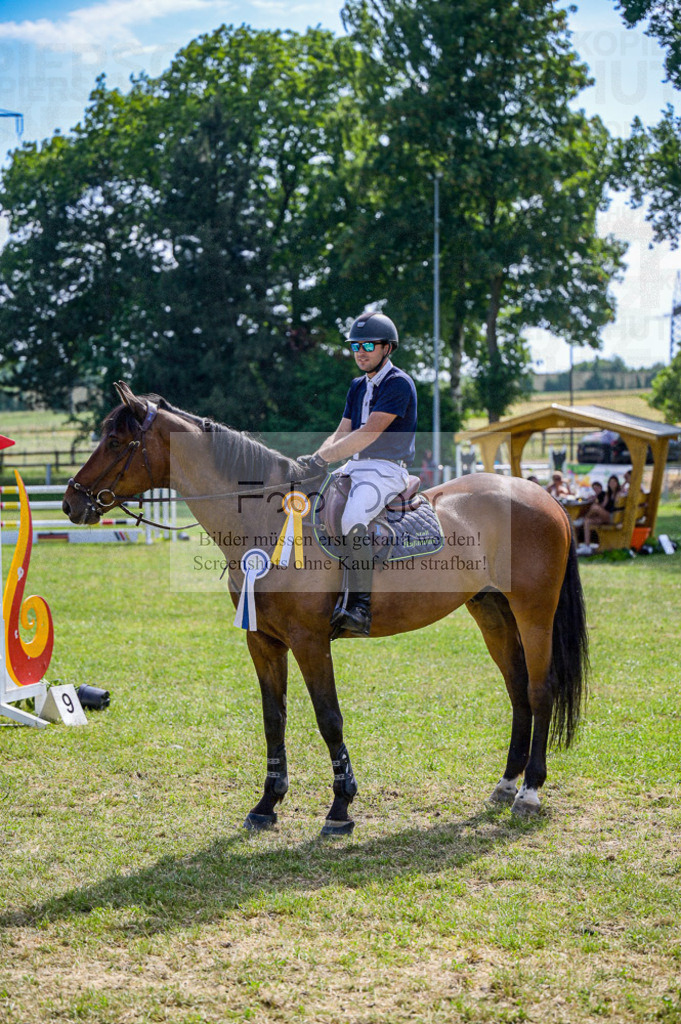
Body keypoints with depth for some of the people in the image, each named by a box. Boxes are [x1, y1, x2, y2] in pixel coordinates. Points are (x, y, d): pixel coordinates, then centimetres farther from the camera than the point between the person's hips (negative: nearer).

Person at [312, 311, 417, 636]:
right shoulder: (358, 386, 18)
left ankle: (360, 608, -32)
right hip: (354, 467, 9)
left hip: (386, 470, -9)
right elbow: (341, 434, 16)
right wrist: (314, 458, -3)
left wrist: (323, 457, -21)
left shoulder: (398, 384, -10)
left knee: (352, 519, -33)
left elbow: (368, 434, -20)